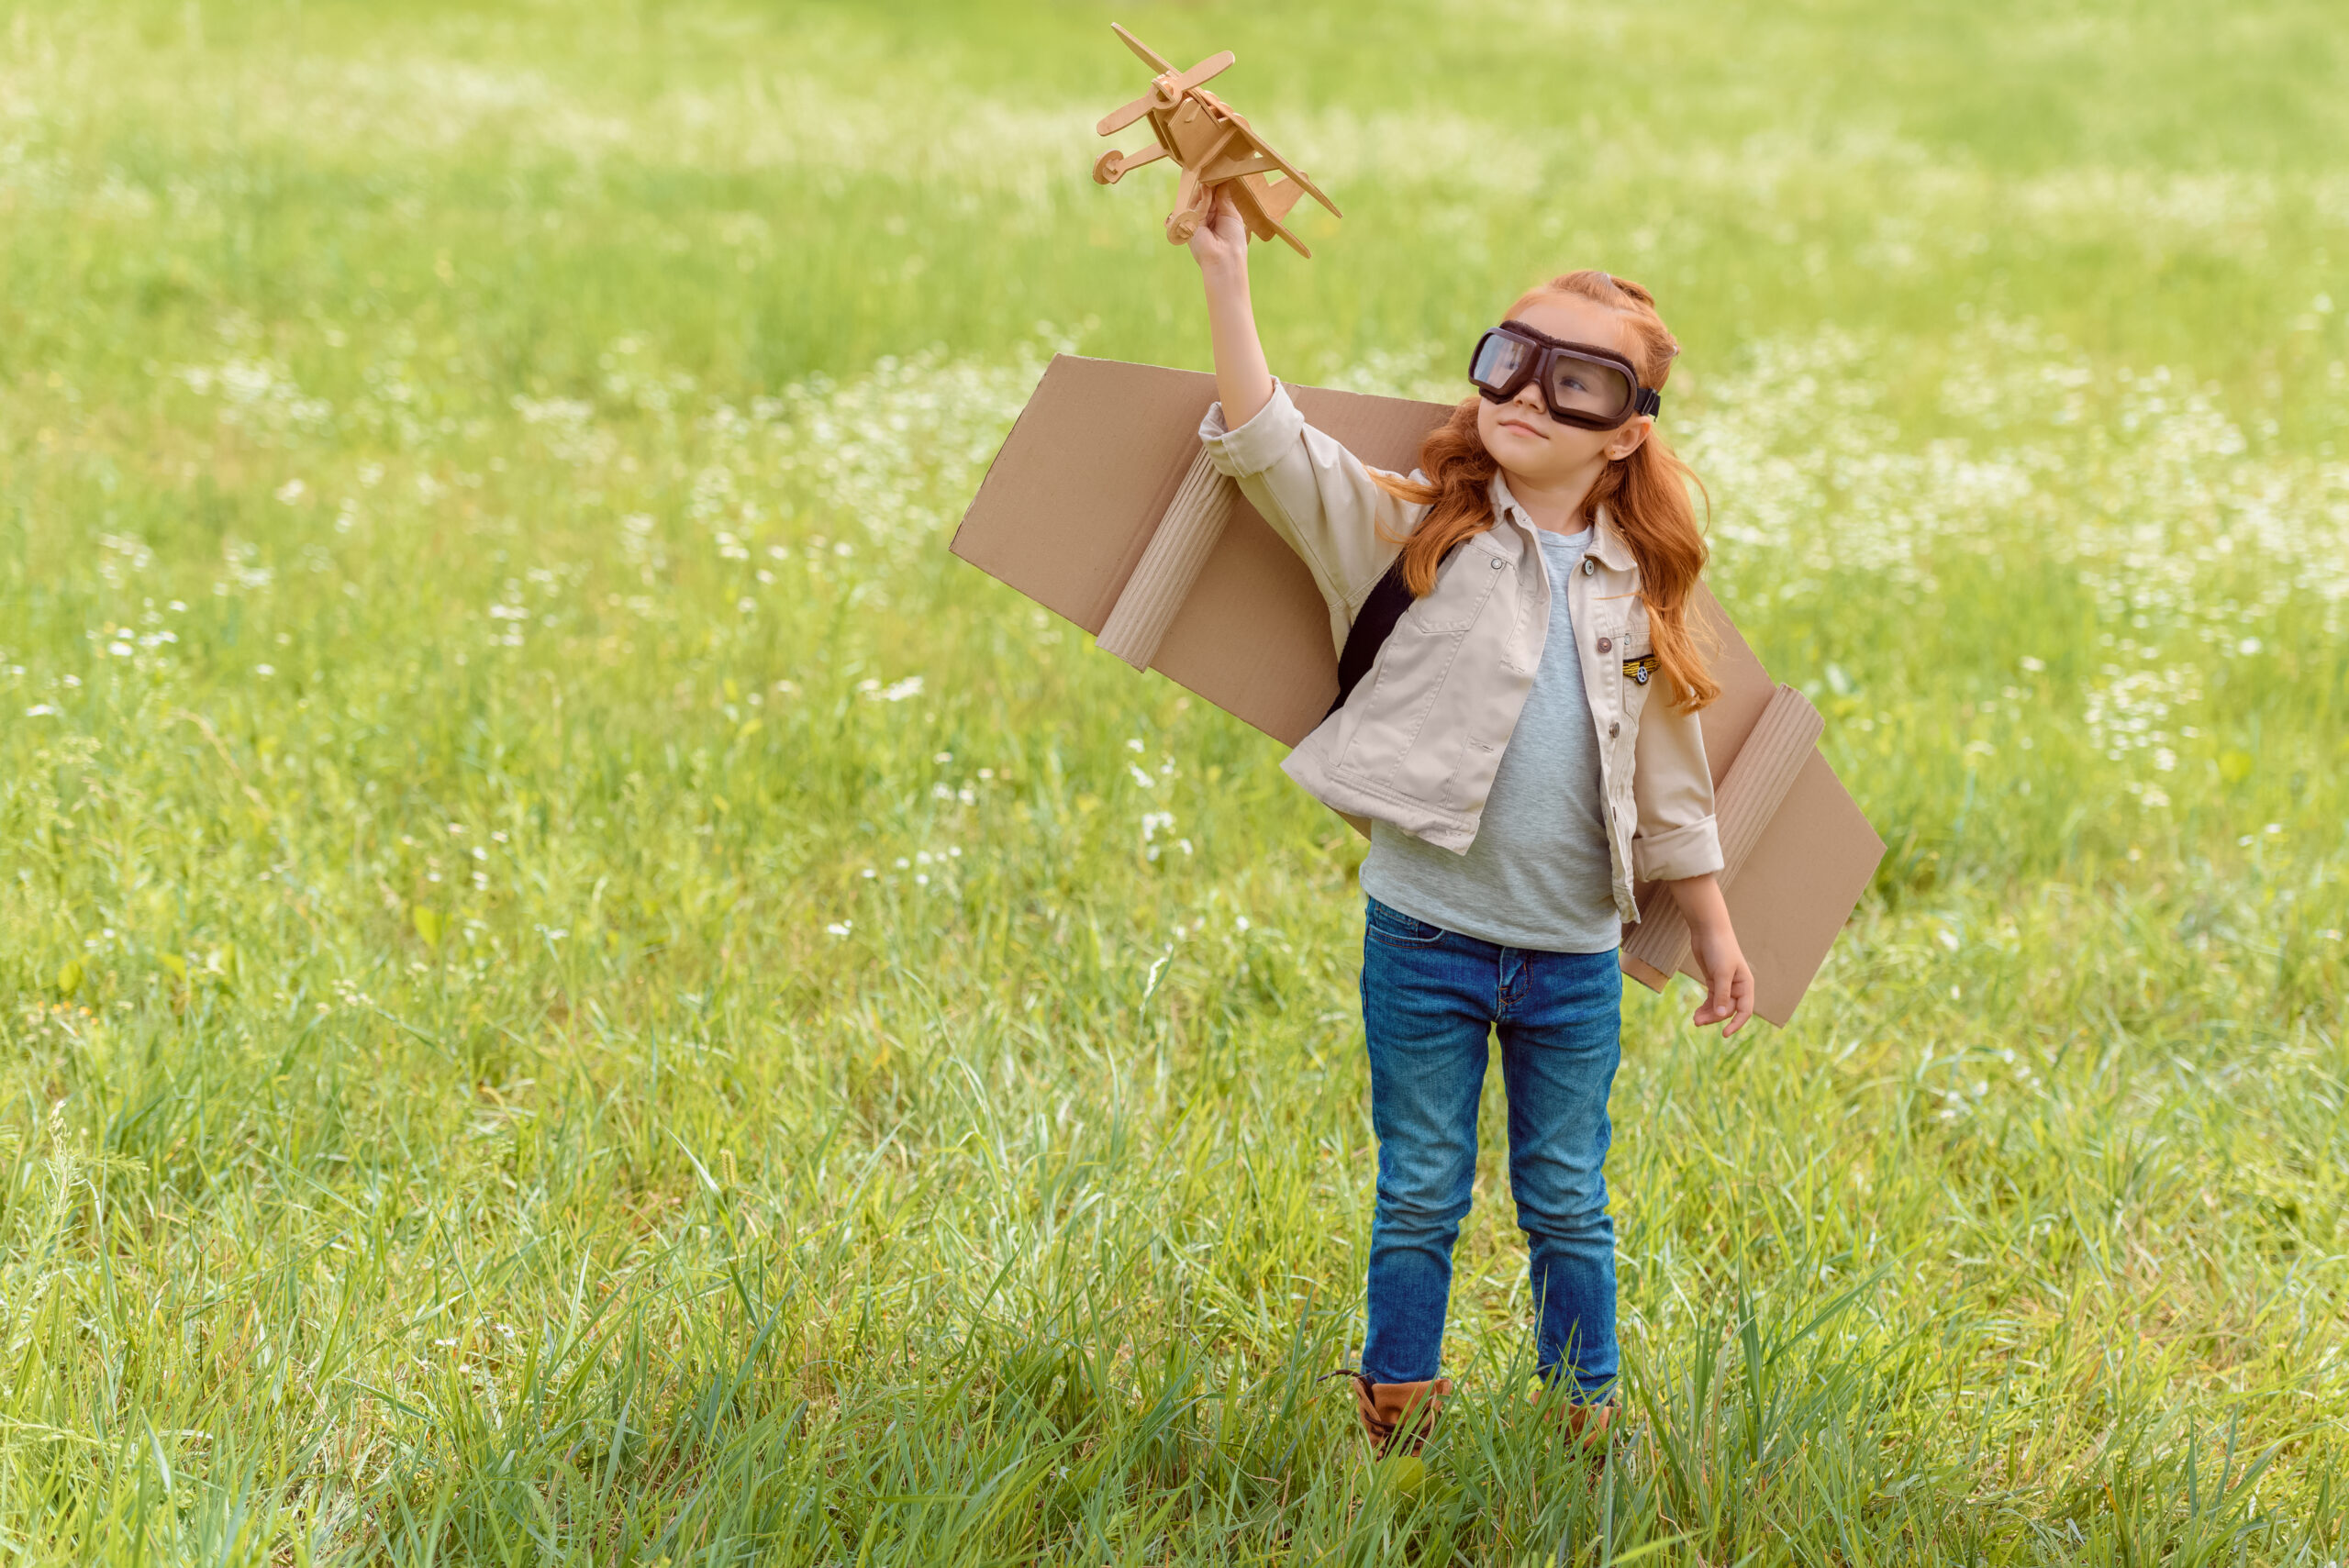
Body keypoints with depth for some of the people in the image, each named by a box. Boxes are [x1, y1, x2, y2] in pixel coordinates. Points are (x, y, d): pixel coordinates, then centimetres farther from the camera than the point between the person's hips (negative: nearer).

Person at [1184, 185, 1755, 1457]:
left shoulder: (1637, 590, 6)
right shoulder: (1417, 532, -2)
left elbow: (1669, 784, 14)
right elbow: (1271, 449, -14)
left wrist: (1712, 928, 14)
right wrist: (1226, 276, -23)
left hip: (1575, 952, 2)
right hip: (1427, 933, -2)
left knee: (1568, 1204, 12)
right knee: (1421, 1197, 7)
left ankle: (1585, 1429, 23)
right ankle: (1394, 1427, 19)